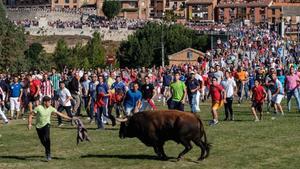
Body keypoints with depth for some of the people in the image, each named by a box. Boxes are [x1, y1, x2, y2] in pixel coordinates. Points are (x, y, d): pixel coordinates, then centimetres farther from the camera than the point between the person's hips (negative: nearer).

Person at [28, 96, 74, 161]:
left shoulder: (50, 108, -7)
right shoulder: (38, 108, -17)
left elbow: (59, 113, 2)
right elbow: (30, 114, -9)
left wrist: (69, 118, 2)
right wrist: (29, 124, -13)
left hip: (46, 125, 1)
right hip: (39, 126, -1)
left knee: (47, 138, -24)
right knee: (42, 141, 6)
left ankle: (48, 153, -15)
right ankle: (47, 149, 39)